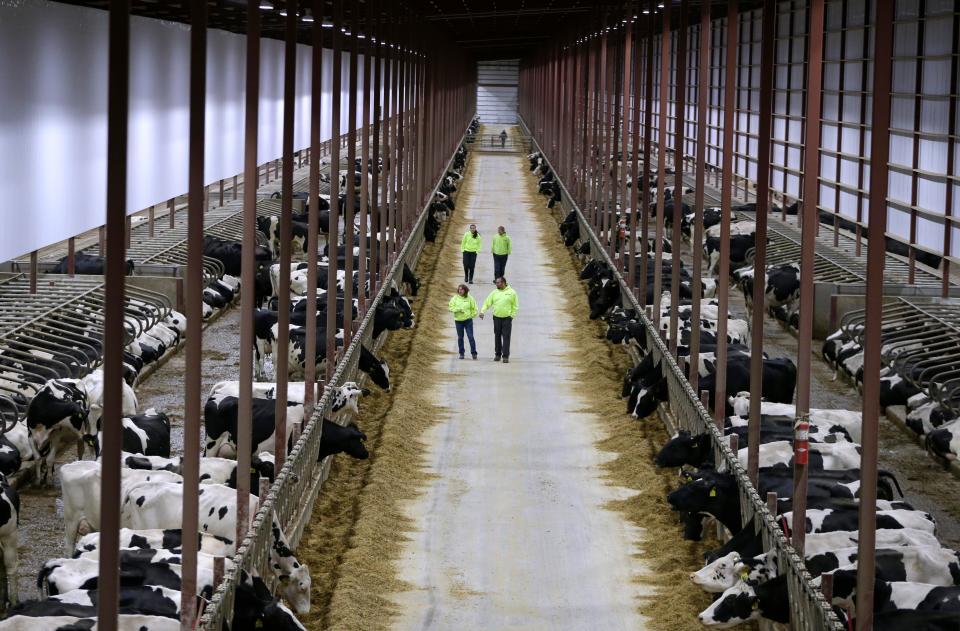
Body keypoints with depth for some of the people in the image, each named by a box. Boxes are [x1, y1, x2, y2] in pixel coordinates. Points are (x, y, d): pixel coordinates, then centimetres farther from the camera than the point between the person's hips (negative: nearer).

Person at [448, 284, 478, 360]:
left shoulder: (469, 298, -2)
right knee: (460, 337, 8)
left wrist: (472, 315, -3)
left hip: (468, 320, -1)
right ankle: (461, 353, 17)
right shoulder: (455, 298, -1)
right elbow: (451, 307, -5)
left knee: (470, 336, -4)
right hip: (458, 320, 1)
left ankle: (474, 353, 2)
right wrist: (459, 309, -17)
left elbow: (474, 308, 6)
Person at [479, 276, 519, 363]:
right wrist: (482, 311, -10)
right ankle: (497, 354, 19)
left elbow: (515, 306, 3)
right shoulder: (494, 292, 6)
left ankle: (506, 356, -6)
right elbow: (487, 303, 3)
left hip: (507, 318, -3)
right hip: (496, 317, 3)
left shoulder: (511, 292, 0)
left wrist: (512, 315, -5)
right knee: (497, 336, 9)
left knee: (506, 337, -6)